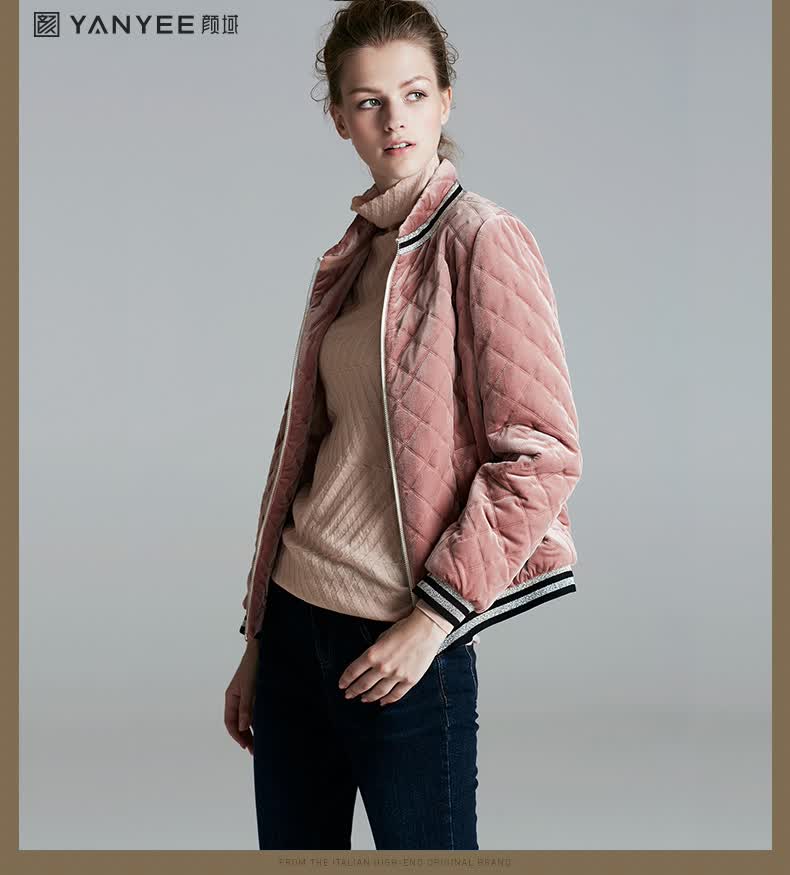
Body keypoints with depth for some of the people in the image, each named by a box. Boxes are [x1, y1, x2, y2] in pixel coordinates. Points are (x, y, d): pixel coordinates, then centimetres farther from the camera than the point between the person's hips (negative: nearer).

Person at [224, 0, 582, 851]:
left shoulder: (482, 242, -9)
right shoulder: (347, 258, 11)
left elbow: (542, 454, -14)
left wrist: (432, 619, -15)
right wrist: (255, 640, 16)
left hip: (401, 642, -6)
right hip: (294, 616, 7)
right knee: (291, 843, 15)